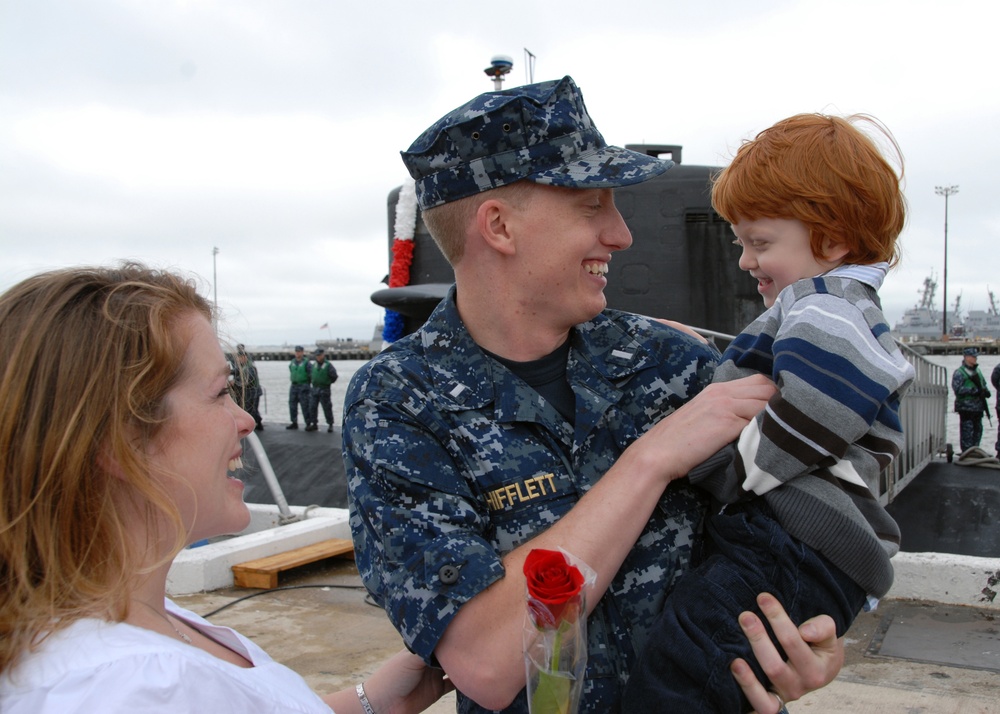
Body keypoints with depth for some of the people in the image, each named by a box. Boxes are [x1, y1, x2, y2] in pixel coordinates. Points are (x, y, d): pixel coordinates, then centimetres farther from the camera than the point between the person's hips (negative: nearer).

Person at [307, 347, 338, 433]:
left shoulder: (328, 365, -8)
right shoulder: (314, 365, 10)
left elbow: (334, 376, -5)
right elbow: (310, 375, 24)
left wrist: (327, 383, 2)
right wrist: (311, 382, 15)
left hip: (324, 390, -6)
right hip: (314, 389, 6)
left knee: (327, 407, -2)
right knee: (312, 407, 5)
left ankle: (330, 424, 6)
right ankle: (313, 424, 14)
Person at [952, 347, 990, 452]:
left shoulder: (977, 371, 17)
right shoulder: (959, 373, -8)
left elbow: (983, 384, 26)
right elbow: (958, 389, -17)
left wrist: (985, 391, 3)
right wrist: (975, 391, -21)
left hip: (978, 407, 8)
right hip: (966, 407, -8)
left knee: (978, 430, 12)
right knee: (967, 429, -7)